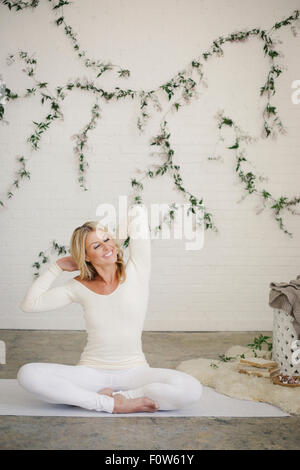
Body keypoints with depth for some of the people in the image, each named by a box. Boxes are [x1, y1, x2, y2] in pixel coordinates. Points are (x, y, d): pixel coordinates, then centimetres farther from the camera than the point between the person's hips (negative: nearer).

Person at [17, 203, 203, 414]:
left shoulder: (137, 272, -3)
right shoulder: (80, 287, 4)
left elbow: (139, 211, -4)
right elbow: (29, 304, 6)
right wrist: (58, 266, 7)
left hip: (134, 372, -1)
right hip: (91, 372, 2)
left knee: (191, 389, -29)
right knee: (27, 374, -25)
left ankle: (114, 397, -14)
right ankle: (111, 404, -20)